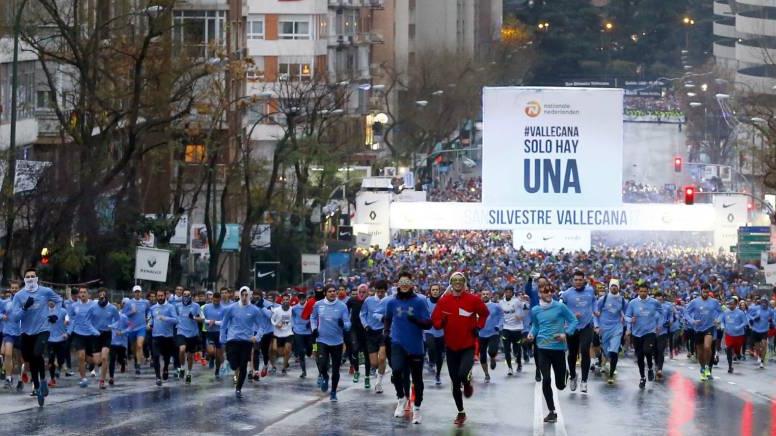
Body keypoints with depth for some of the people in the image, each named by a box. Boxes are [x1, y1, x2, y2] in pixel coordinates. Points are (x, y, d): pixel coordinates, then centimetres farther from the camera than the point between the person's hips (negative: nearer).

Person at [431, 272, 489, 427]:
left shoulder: (473, 300, -7)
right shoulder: (443, 301, -3)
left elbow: (484, 313, 10)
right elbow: (435, 320, 1)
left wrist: (478, 327, -2)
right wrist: (441, 323, -20)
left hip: (469, 346, -2)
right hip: (451, 346, 3)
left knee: (462, 374, -26)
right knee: (455, 383, 8)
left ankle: (467, 384, 13)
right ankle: (461, 413, 25)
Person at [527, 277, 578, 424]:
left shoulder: (560, 307, -7)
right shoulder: (535, 310, 2)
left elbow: (574, 321, -1)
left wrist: (566, 333, -16)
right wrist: (532, 334, -2)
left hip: (558, 348, -1)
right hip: (542, 348, 1)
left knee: (560, 385, 6)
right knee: (546, 380, -10)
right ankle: (551, 412, 3)